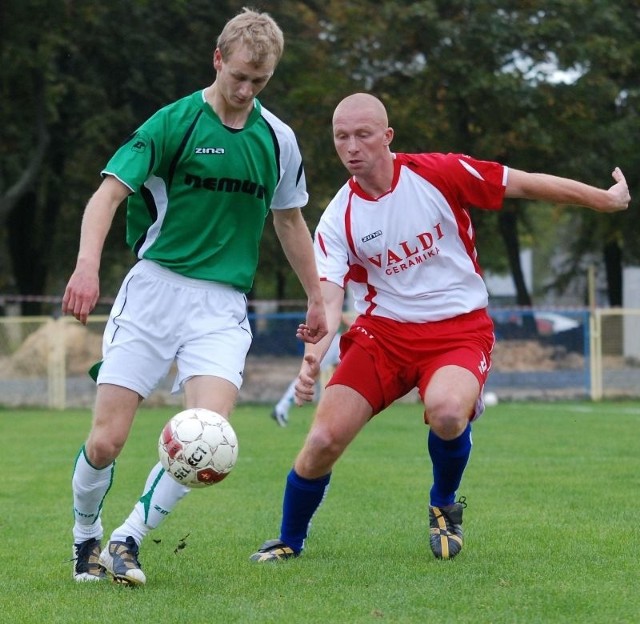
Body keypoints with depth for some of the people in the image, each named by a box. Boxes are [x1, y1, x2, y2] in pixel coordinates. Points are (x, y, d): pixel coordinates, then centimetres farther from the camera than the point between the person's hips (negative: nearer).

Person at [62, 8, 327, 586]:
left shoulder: (278, 139, 8)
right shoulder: (174, 122, -5)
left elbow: (289, 221, 22)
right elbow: (109, 193, -11)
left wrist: (316, 297, 25)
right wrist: (88, 264, -28)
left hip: (223, 304, 3)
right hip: (154, 288, -2)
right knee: (106, 441, -6)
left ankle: (127, 539, -2)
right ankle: (85, 539, 22)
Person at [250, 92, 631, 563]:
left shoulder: (438, 173, -9)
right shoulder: (339, 219, -4)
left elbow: (526, 185, -1)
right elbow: (329, 296, -12)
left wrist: (607, 199, 5)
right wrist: (314, 354, -33)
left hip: (459, 328, -2)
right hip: (382, 330, 2)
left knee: (447, 413, -34)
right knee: (323, 440, -13)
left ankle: (445, 506, -1)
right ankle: (290, 541, 15)